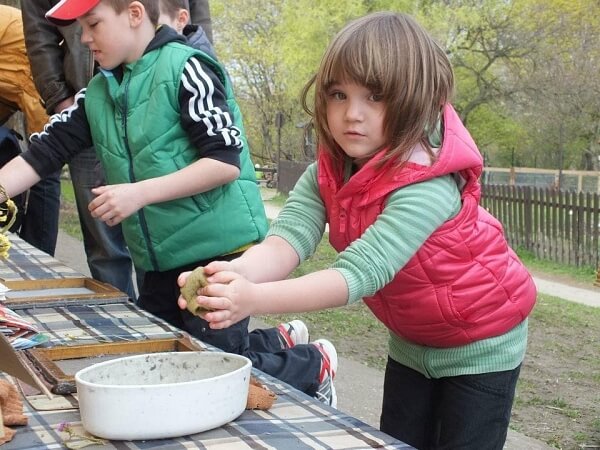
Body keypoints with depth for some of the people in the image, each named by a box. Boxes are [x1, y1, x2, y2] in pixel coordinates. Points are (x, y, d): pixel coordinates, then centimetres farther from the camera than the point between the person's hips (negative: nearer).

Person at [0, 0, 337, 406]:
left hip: (219, 248, -8)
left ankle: (313, 365, 22)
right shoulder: (97, 94, 10)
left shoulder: (185, 68, -12)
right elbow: (44, 151, 9)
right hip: (161, 261, 8)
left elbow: (227, 162, -19)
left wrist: (139, 193, -22)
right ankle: (277, 343, 30)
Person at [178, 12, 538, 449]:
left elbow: (361, 271, -44)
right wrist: (239, 272, -52)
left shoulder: (426, 186, -35)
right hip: (411, 341, 6)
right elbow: (290, 233, -30)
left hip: (478, 342, -6)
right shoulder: (329, 170, -14)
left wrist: (254, 299, -56)